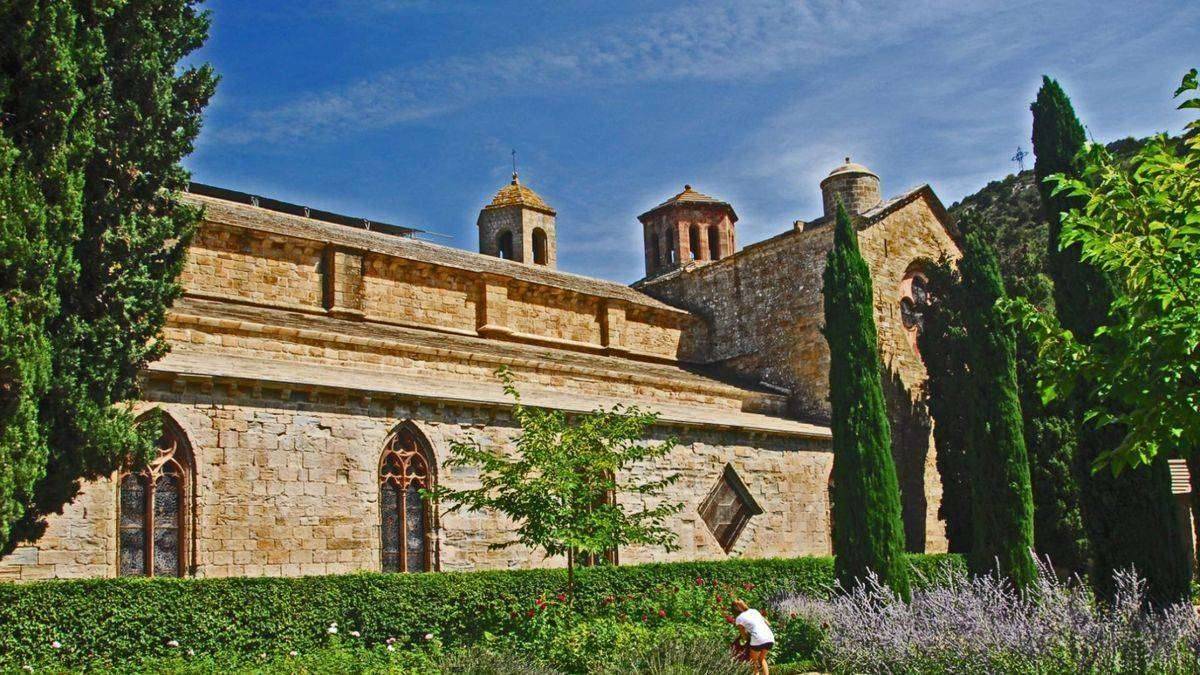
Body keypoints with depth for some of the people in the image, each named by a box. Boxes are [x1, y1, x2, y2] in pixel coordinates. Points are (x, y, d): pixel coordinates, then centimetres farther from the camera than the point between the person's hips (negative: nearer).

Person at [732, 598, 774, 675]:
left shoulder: (739, 619, 8)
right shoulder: (754, 611, 21)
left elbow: (744, 636, 12)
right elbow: (768, 624, 23)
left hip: (758, 639, -5)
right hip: (770, 638, 5)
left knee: (754, 660, 22)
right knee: (762, 658, 28)